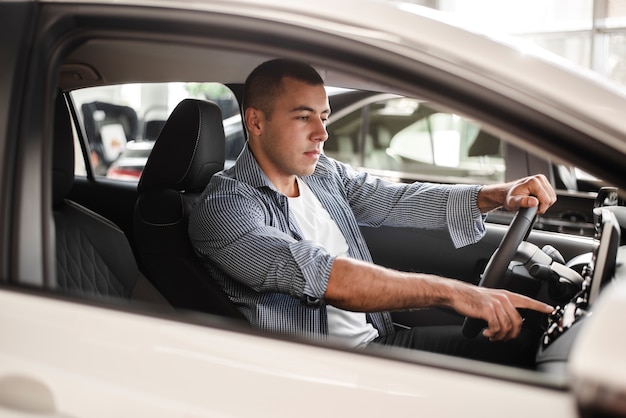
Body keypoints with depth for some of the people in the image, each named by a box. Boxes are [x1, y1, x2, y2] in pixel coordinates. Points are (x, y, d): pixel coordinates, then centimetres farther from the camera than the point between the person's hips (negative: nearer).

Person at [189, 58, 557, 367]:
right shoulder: (224, 207, -15)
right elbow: (324, 277, -28)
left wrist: (499, 195, -13)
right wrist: (452, 292, -34)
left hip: (380, 339, 8)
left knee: (519, 345, -4)